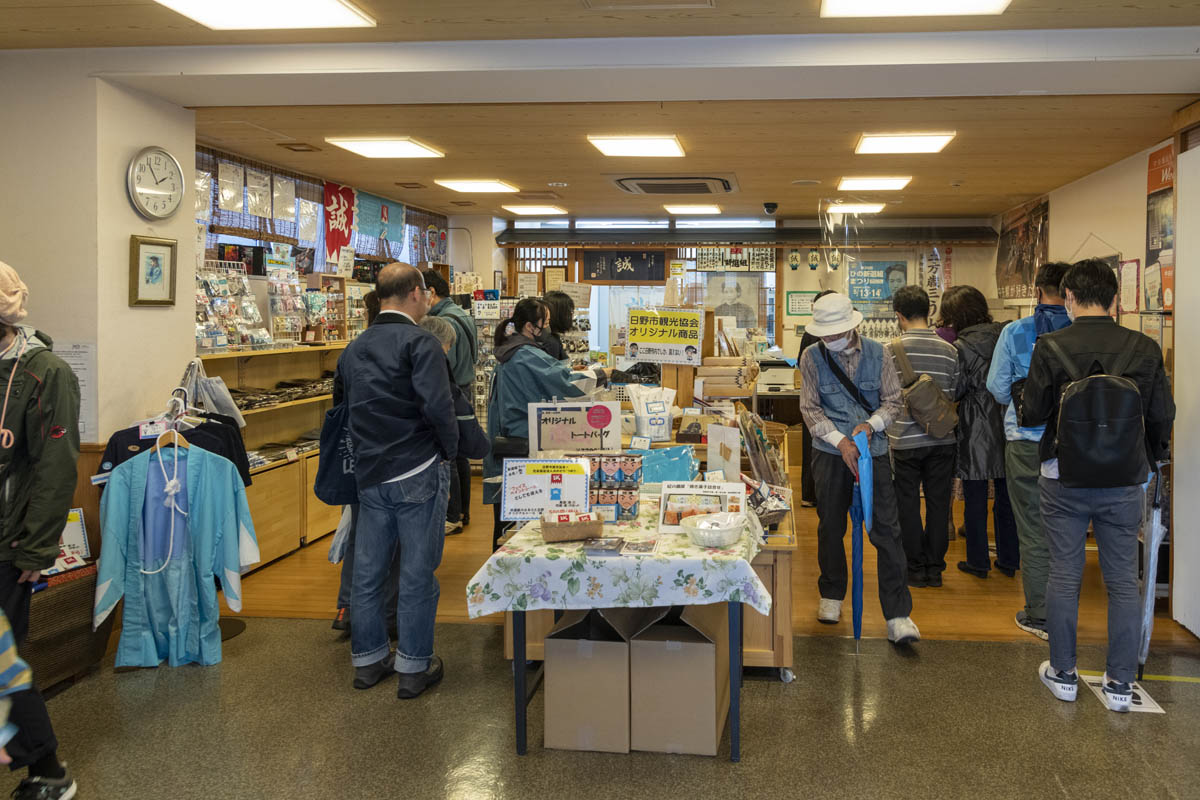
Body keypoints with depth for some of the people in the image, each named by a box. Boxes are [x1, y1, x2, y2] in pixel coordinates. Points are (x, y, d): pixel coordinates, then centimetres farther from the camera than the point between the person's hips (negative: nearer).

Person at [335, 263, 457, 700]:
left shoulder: (353, 349, 13)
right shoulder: (419, 342, -11)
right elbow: (436, 405, -22)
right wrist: (450, 448, -8)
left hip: (370, 475, 7)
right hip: (418, 473, -7)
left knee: (368, 569, 14)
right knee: (417, 573, 3)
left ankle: (368, 657, 27)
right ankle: (414, 667, 12)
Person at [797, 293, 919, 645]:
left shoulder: (877, 354, 0)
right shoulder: (812, 358, -2)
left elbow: (893, 401, 3)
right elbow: (810, 409, -4)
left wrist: (871, 423, -16)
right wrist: (841, 441, -16)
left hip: (874, 451, 0)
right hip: (830, 453, 0)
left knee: (887, 530, -5)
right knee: (830, 527, 11)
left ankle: (898, 615, -2)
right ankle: (832, 596, 33)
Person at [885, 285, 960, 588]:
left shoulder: (891, 350, -9)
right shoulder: (949, 351, 1)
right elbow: (954, 395, 7)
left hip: (905, 441, -3)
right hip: (942, 440, 3)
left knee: (907, 504, 8)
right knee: (938, 503, 11)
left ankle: (916, 568, 14)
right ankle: (935, 568, 19)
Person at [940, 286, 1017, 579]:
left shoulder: (961, 347, -13)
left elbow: (954, 391, -9)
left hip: (976, 431, -5)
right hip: (1007, 426, 5)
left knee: (975, 499, 6)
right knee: (1006, 496, 14)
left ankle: (978, 562, 14)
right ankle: (1009, 560, 23)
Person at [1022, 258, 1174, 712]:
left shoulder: (1051, 347, -11)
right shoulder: (1145, 349, -5)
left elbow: (1031, 415, -6)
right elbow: (1163, 417, 2)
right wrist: (1150, 459, 21)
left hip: (1065, 480, -1)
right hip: (1125, 482, 1)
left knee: (1064, 575, 10)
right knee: (1123, 580, 10)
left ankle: (1063, 674, 21)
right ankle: (1120, 684, 16)